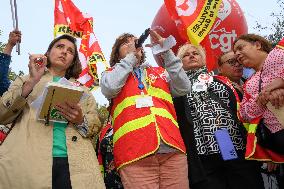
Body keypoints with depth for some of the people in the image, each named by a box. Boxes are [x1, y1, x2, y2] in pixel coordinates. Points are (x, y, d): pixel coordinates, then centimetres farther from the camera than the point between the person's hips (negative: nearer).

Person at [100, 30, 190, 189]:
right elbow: (109, 89, -4)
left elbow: (183, 88, 9)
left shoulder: (160, 72, 25)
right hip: (135, 152, -2)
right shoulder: (112, 74, 19)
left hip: (172, 149, 3)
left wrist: (166, 51, 8)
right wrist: (130, 56, 7)